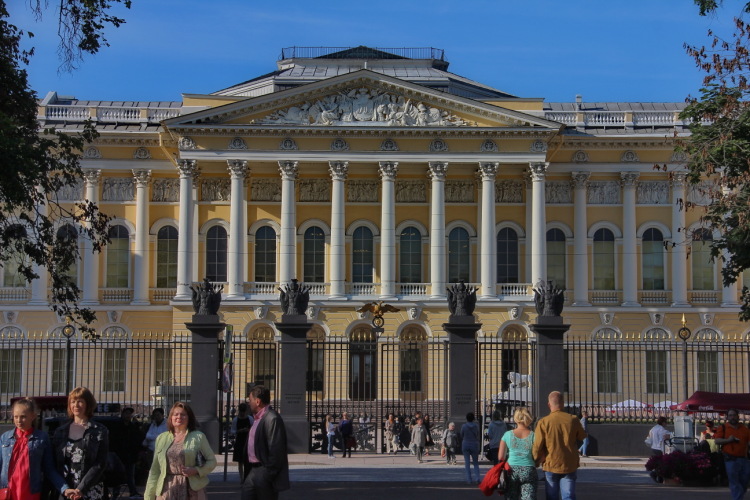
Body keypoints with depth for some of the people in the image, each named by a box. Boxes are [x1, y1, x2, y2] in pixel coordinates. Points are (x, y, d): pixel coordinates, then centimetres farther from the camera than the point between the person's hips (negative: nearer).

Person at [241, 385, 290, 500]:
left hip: (265, 472, -10)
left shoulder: (272, 419, -17)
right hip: (254, 470, 10)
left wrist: (268, 476, -20)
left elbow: (276, 450, -21)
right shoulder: (258, 418, 15)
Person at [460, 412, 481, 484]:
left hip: (465, 445, -1)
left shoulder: (464, 426, -8)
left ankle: (469, 479, 1)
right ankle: (477, 478, -4)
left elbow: (461, 436, 3)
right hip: (474, 445, 1)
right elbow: (478, 436, 5)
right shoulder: (476, 426, -4)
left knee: (467, 463, 4)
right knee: (476, 463, 10)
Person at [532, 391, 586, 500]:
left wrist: (537, 460, 7)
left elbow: (537, 447, -10)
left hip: (551, 466, -1)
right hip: (570, 466, 1)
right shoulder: (573, 420, -6)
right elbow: (581, 437, 11)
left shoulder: (543, 423, -12)